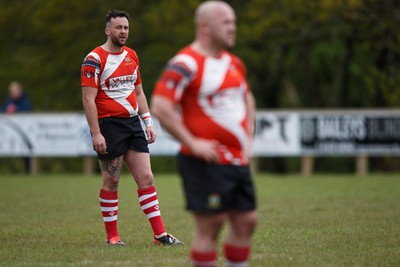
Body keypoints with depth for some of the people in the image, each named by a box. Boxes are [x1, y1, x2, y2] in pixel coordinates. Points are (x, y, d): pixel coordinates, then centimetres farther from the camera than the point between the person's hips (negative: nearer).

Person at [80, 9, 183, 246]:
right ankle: (112, 237, 9)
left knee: (146, 178, 1)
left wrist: (148, 122, 13)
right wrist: (96, 134, -17)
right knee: (111, 182, 0)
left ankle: (160, 234, 0)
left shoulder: (132, 56, 13)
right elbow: (88, 99, -12)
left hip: (133, 123, 6)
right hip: (109, 125, -6)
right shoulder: (95, 59, -9)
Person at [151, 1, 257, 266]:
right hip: (206, 162, -8)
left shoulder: (234, 63, 13)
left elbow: (247, 99, 30)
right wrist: (191, 143, -19)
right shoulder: (186, 63, -14)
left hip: (238, 161, 8)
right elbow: (160, 108, -20)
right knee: (210, 225, -6)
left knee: (247, 221, 8)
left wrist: (248, 138, 17)